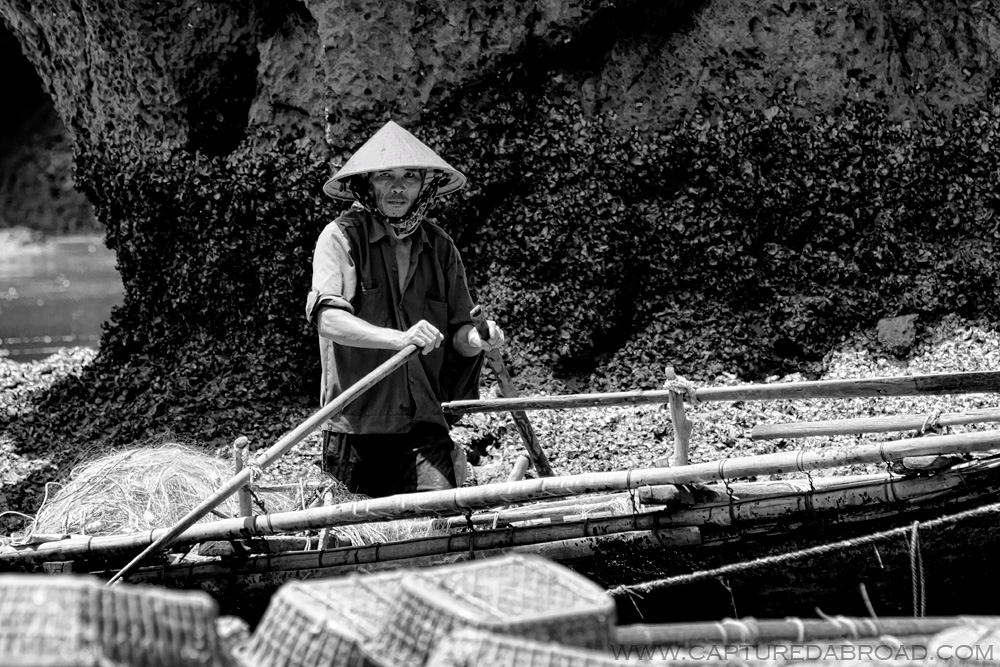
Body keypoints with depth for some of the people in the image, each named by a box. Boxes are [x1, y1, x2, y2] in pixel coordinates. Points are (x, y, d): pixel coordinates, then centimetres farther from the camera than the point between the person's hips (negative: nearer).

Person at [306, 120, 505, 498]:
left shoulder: (440, 247, 11)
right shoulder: (342, 237, -3)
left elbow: (456, 334, 12)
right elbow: (327, 318, -17)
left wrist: (477, 340, -12)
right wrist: (400, 338, -30)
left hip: (424, 424, 3)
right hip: (356, 422, -3)